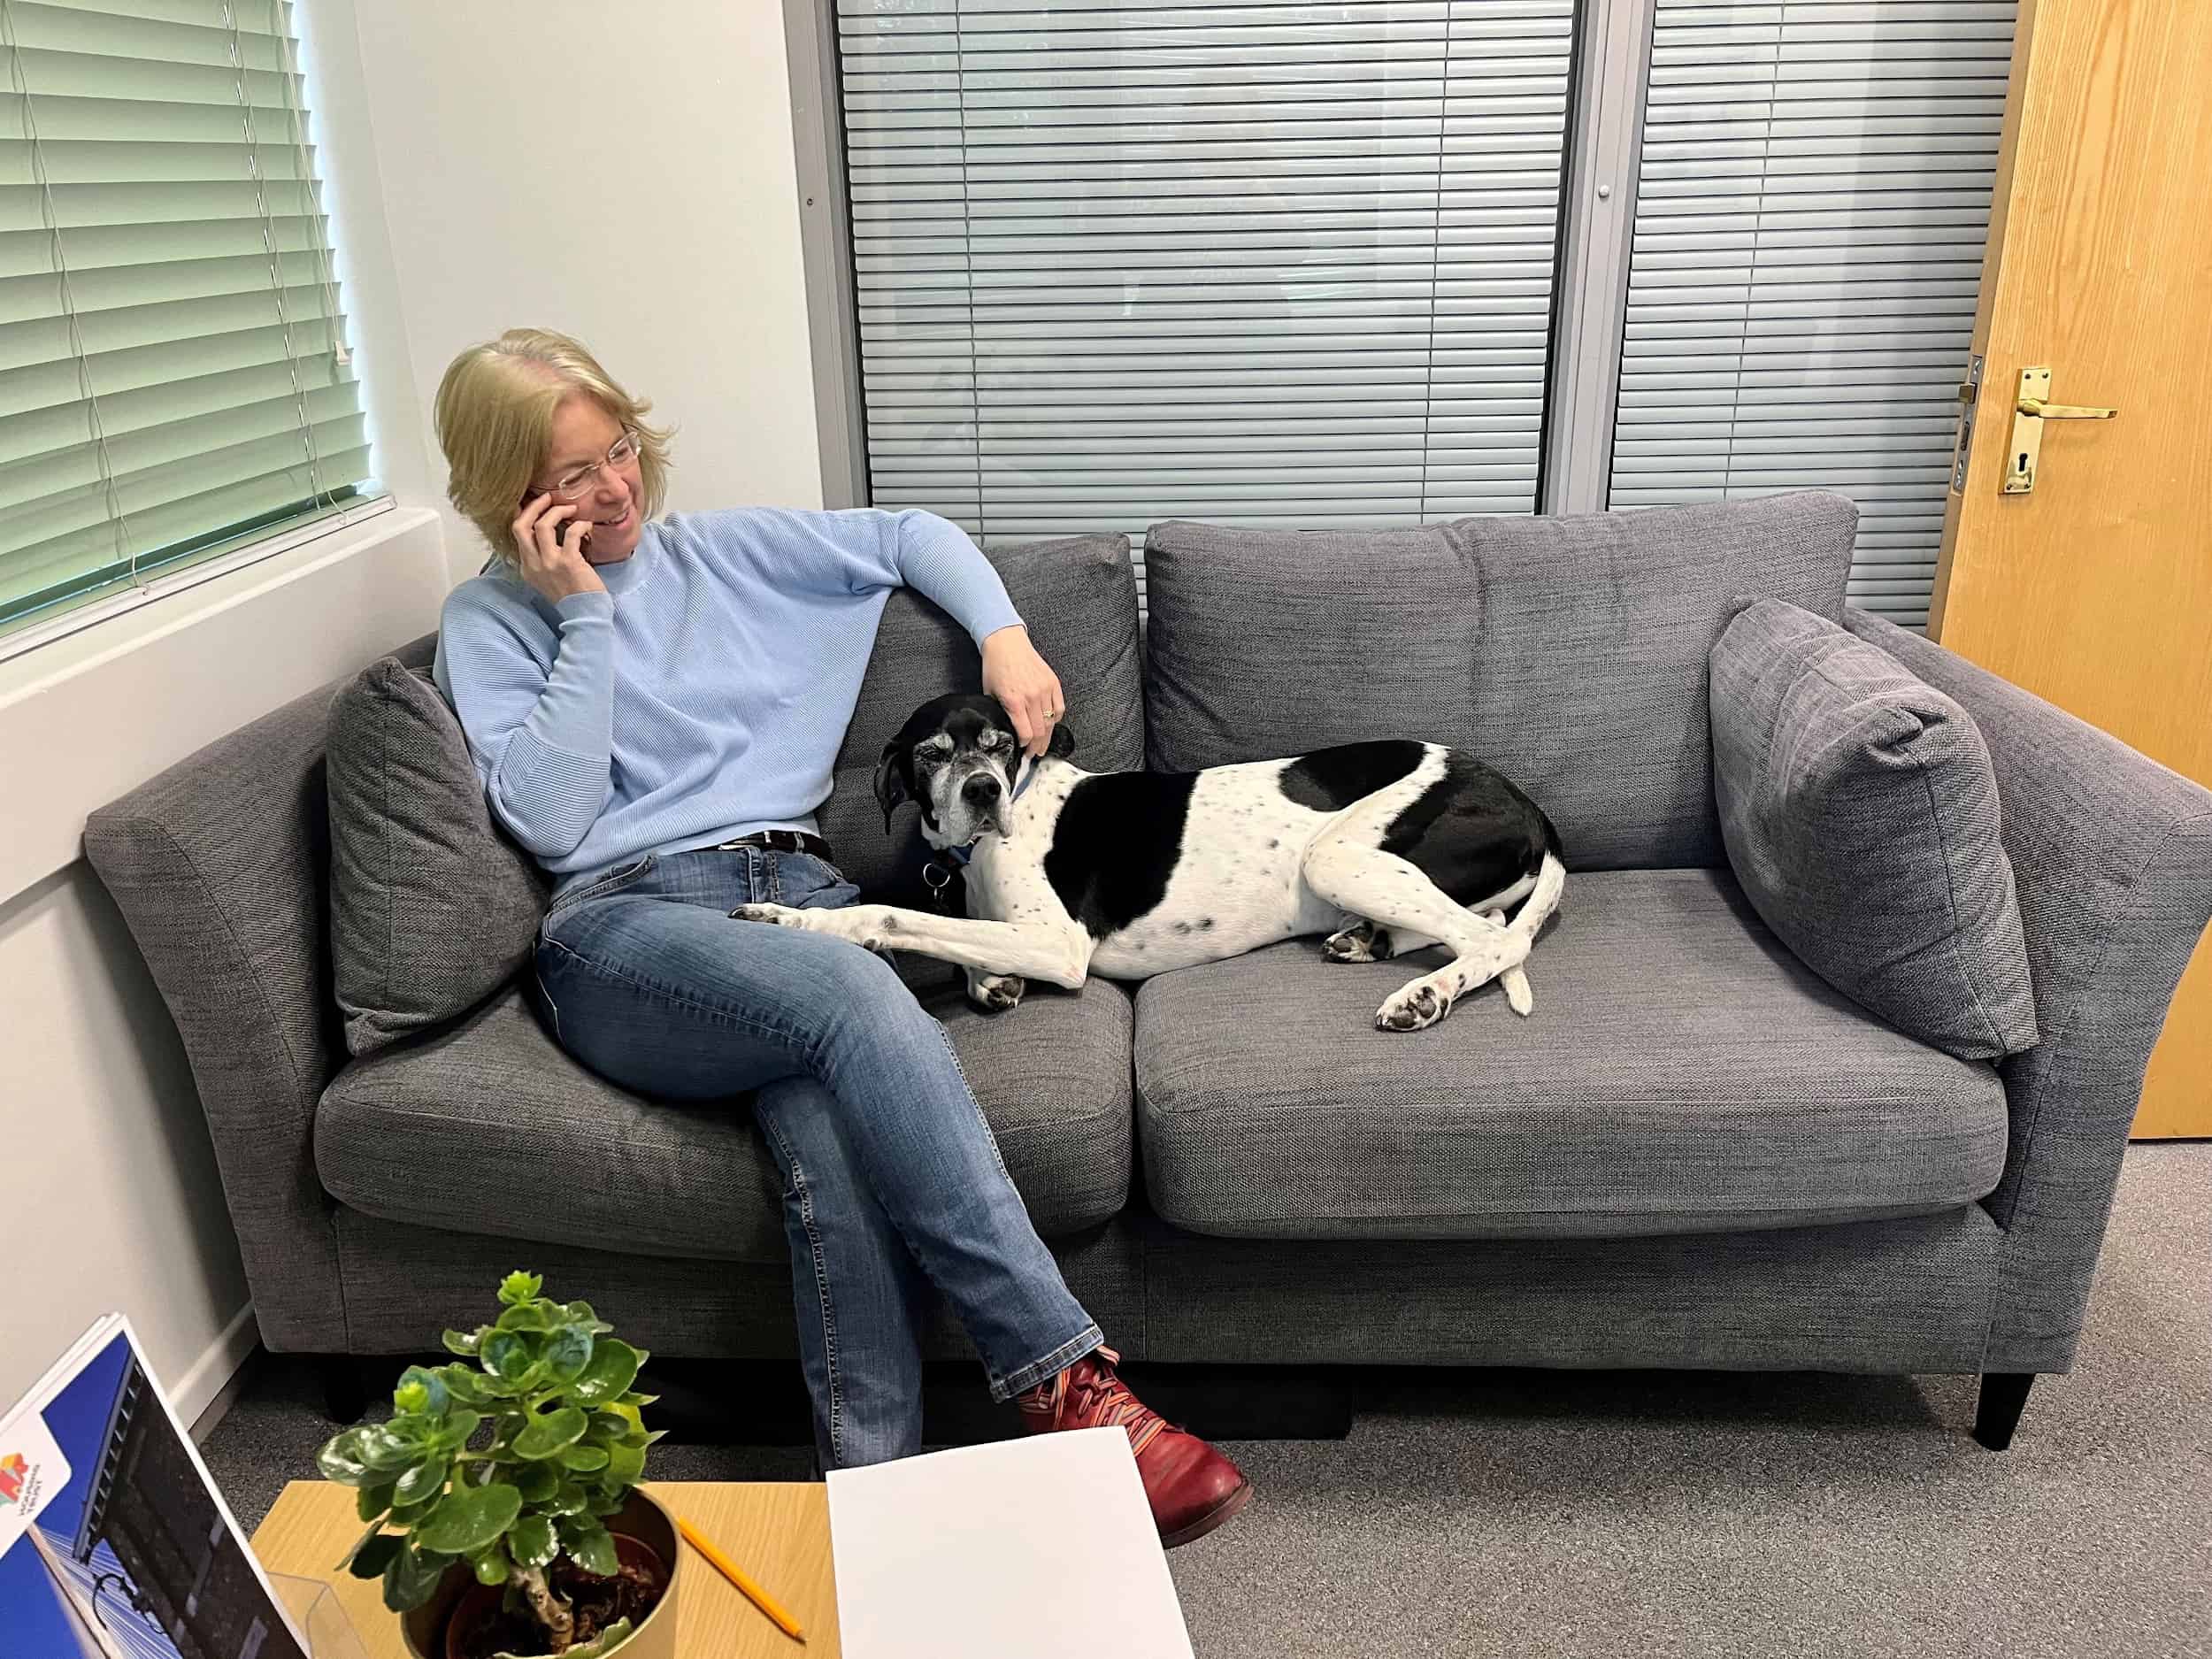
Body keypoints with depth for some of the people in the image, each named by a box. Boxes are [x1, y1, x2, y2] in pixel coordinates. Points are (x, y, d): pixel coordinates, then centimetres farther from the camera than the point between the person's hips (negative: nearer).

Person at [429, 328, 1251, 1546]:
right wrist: (584, 614, -2)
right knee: (859, 999, -36)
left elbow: (915, 535, 28)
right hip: (627, 923, -3)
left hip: (798, 893, 3)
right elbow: (549, 817, -3)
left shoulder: (724, 550, 21)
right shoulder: (489, 621, 13)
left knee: (835, 1143, -32)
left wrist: (1004, 635, 11)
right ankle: (1066, 1379, -34)